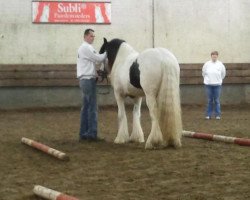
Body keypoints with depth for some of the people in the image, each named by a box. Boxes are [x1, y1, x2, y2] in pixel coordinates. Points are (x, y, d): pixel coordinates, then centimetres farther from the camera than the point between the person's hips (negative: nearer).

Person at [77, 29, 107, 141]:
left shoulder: (84, 48, 21)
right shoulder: (86, 48, -11)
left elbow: (94, 60, 20)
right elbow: (98, 59, -12)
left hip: (85, 80, 11)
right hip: (88, 79, -11)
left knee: (86, 107, 11)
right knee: (92, 107, -8)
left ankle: (83, 134, 12)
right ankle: (91, 133, -8)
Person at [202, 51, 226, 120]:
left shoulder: (220, 64, 1)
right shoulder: (207, 64, 1)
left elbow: (223, 74, 14)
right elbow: (204, 73, 13)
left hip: (217, 84, 0)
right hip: (208, 84, 0)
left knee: (217, 100, 1)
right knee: (209, 100, 4)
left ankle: (218, 115, 7)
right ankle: (208, 115, 10)